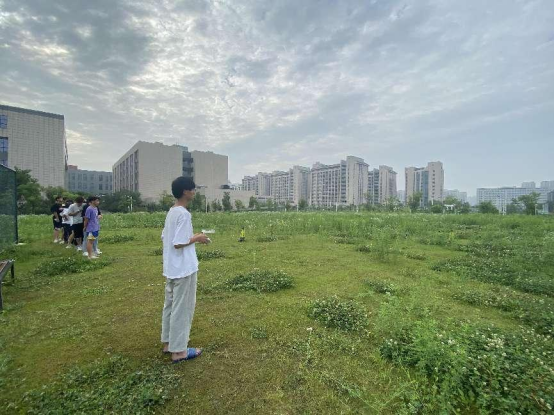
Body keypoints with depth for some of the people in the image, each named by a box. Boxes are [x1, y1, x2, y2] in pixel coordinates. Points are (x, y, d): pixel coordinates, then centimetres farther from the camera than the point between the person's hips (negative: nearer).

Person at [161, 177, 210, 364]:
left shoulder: (171, 212, 9)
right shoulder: (184, 214, -20)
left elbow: (165, 237, 14)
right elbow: (178, 243, -24)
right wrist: (196, 239, -9)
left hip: (171, 269, 10)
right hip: (184, 269, -10)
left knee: (171, 305, 19)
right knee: (182, 308, 3)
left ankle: (168, 343, 34)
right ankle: (179, 351, 16)